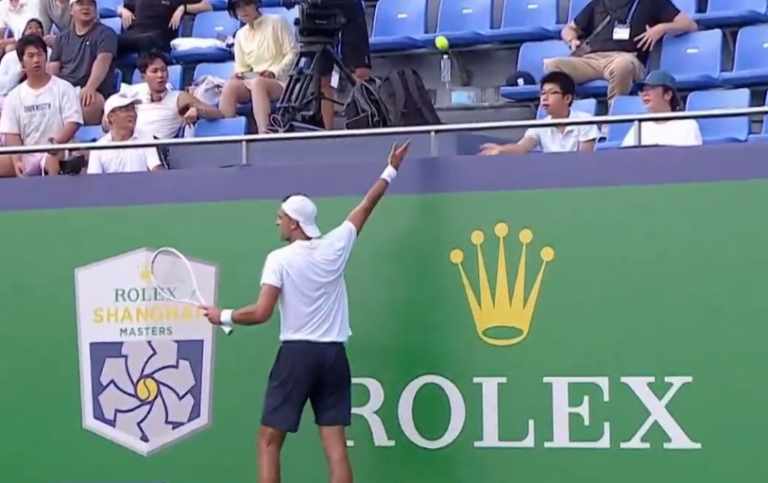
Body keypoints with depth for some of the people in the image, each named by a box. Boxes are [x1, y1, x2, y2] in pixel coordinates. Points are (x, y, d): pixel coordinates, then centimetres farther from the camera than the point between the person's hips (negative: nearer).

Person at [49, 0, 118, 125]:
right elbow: (53, 69, 15)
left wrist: (89, 88, -29)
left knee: (88, 100, -39)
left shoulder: (105, 33, 6)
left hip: (94, 94, -4)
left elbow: (102, 61, -11)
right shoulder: (62, 37, 21)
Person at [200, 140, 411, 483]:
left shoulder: (280, 259, -8)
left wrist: (223, 317, 2)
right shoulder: (335, 246, 3)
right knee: (335, 444, 2)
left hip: (297, 354, -4)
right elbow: (366, 207, 16)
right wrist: (391, 170, 29)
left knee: (269, 441, 6)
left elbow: (261, 313, -14)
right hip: (333, 354, 4)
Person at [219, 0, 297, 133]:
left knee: (257, 83, -39)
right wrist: (239, 74, -8)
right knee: (230, 86, -28)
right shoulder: (240, 35, 16)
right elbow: (242, 67, 17)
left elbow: (293, 53, -5)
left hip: (280, 82, -5)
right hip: (253, 83, 5)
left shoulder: (276, 22, 1)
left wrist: (274, 72, -17)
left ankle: (264, 134, -57)